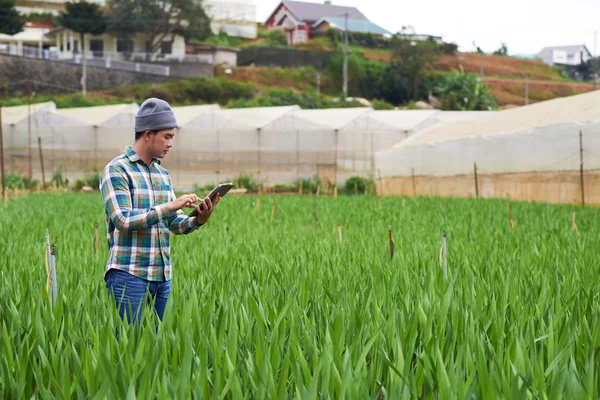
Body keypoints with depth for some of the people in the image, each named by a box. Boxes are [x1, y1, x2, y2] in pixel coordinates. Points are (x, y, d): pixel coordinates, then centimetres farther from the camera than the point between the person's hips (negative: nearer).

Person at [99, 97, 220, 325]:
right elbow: (124, 221, -19)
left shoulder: (162, 174, 14)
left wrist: (198, 220, -8)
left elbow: (175, 224, 12)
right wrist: (169, 206, -22)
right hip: (129, 275, -7)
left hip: (162, 277, 7)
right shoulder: (116, 170, -8)